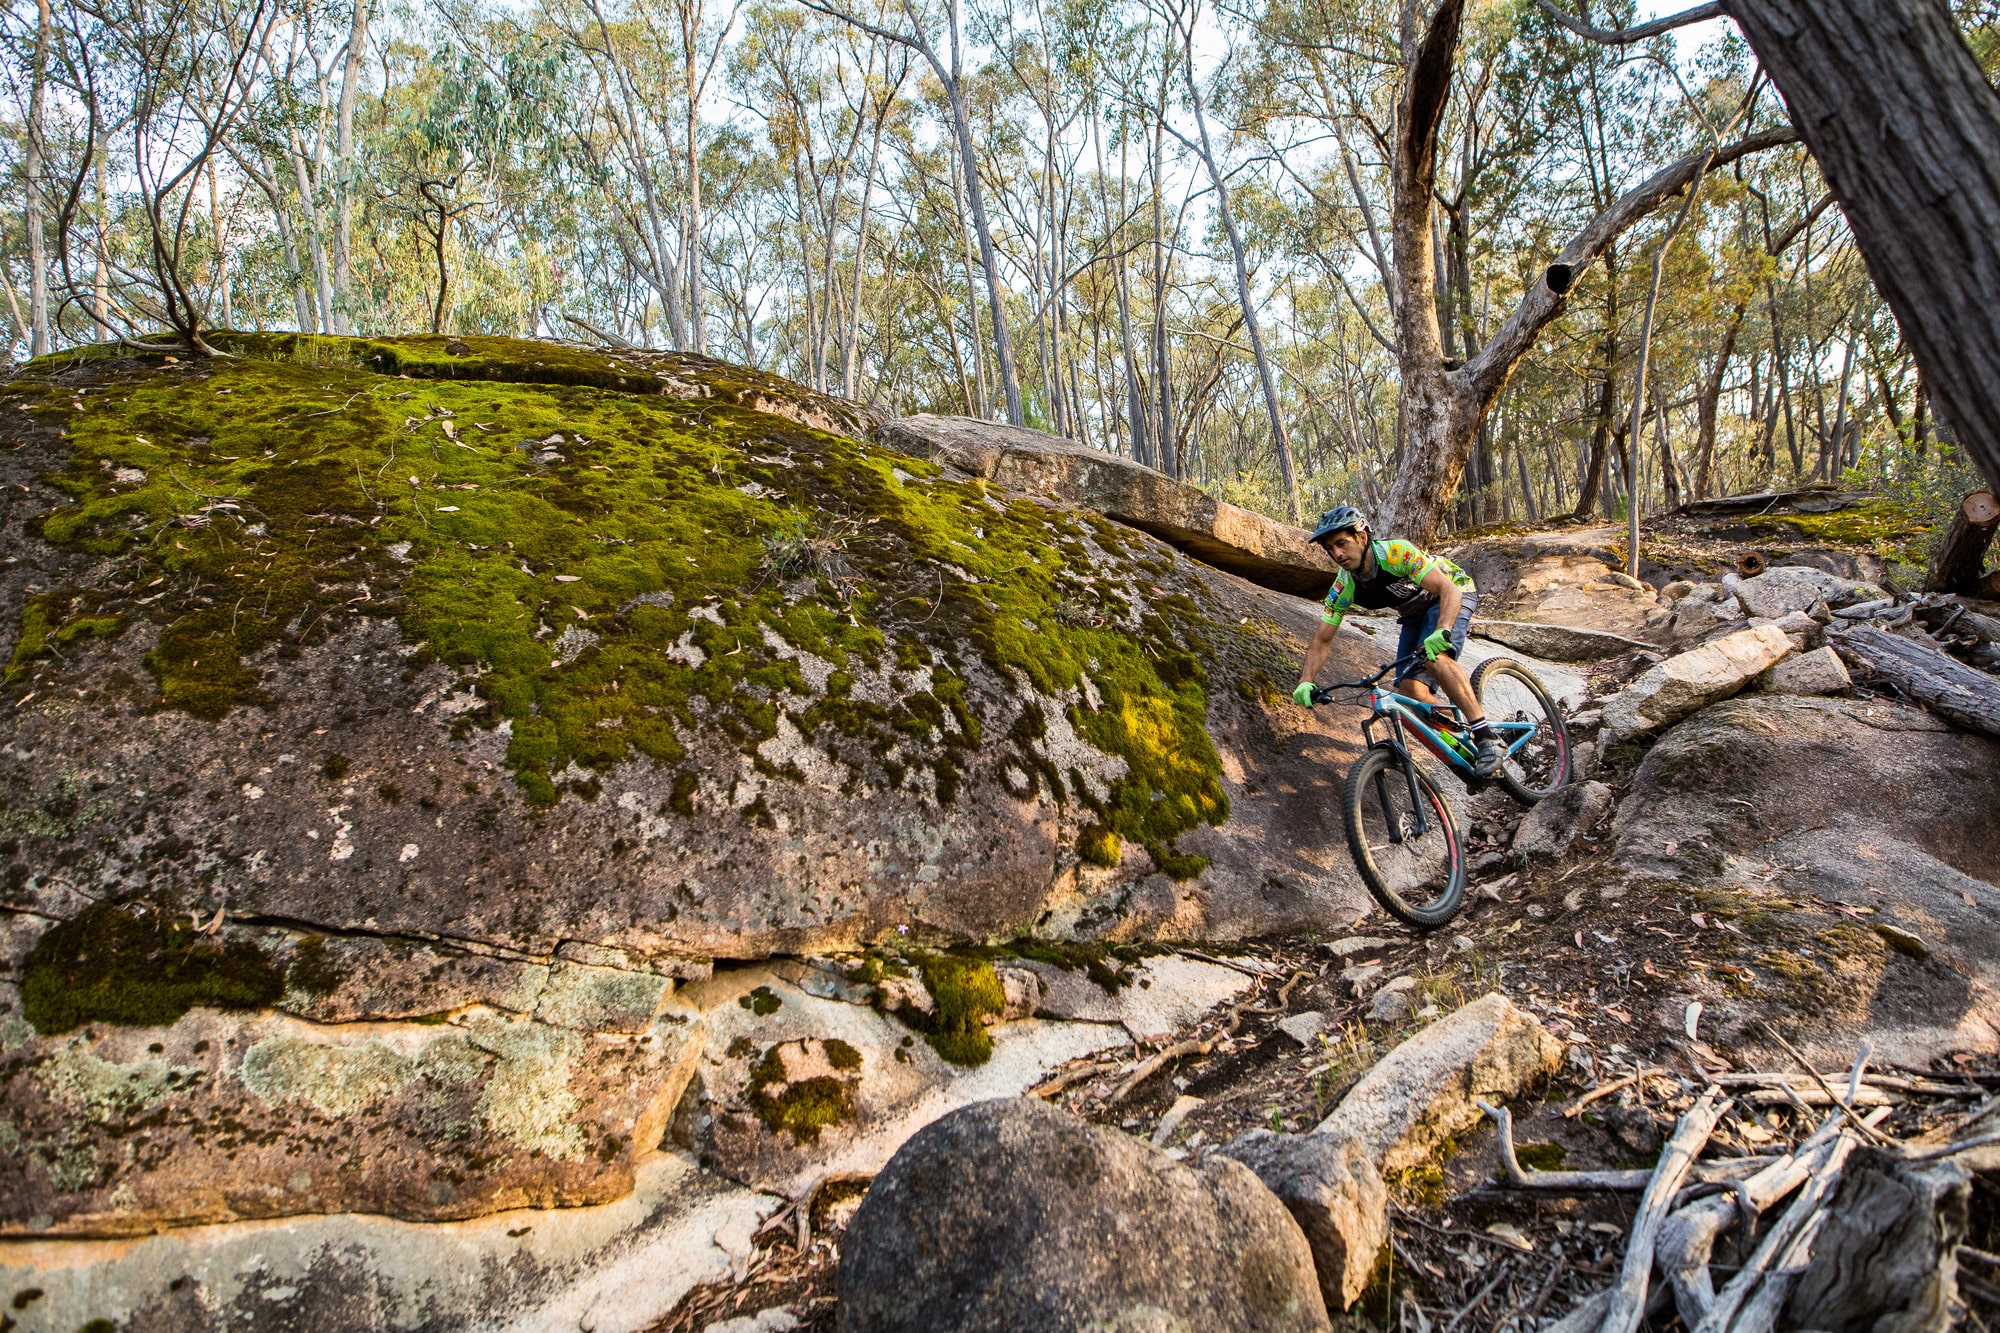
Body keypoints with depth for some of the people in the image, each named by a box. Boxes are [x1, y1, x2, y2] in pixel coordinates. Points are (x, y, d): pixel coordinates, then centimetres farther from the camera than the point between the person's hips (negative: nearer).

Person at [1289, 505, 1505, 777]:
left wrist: (1441, 632, -58)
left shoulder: (1396, 553, -34)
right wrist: (1305, 682, -28)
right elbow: (1322, 641, -13)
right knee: (1408, 689, -10)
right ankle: (1462, 743, 7)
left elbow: (1448, 589, -40)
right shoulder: (1344, 586, -17)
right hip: (1416, 612, 6)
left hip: (1453, 593, -6)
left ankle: (1488, 739, -27)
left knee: (1437, 657, -34)